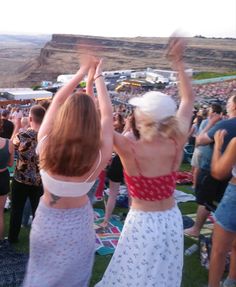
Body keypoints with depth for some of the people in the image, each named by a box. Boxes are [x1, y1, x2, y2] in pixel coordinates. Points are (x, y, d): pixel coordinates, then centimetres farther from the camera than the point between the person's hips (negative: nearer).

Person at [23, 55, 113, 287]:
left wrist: (82, 72, 1)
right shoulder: (100, 156, -28)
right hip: (77, 224, -1)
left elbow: (57, 101, -9)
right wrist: (98, 76, -2)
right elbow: (107, 115, -12)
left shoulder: (45, 145, -24)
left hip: (45, 220, 1)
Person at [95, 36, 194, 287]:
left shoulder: (129, 150, -24)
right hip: (172, 220, 4)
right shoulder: (177, 144, -14)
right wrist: (178, 62, 2)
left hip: (142, 222, -4)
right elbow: (188, 99, 0)